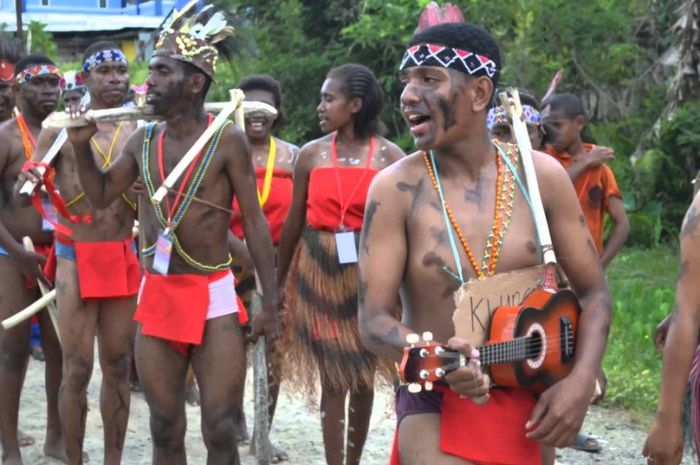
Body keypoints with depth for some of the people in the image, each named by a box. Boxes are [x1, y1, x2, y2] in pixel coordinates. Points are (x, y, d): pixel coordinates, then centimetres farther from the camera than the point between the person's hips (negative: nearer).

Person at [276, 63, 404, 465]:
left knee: (363, 377, 9)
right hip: (319, 272, 1)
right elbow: (295, 221, 8)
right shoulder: (312, 154, 2)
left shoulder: (390, 157, -3)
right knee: (333, 379, 1)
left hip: (368, 273, 0)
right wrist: (278, 279, 11)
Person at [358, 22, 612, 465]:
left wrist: (580, 382, -12)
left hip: (532, 402, 3)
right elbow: (374, 319, -14)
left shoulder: (541, 175, -3)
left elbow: (594, 290, 3)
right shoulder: (396, 188, -10)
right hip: (437, 403, -3)